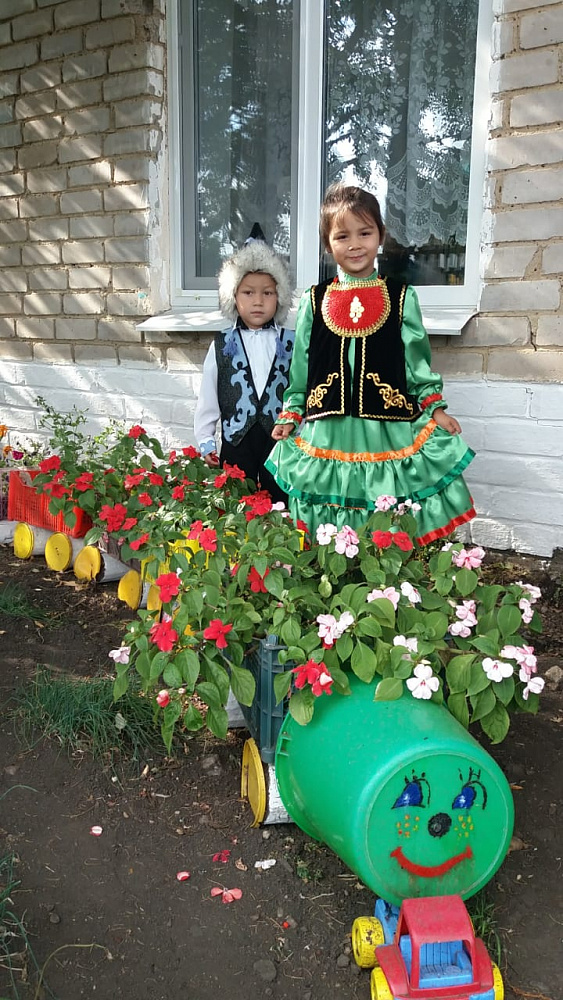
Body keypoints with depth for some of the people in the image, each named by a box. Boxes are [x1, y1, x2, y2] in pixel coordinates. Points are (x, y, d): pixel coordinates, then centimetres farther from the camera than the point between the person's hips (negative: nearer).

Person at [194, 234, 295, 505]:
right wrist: (205, 440, 4)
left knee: (277, 502, 9)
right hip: (237, 438, 1)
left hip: (280, 437, 0)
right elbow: (208, 395, 4)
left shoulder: (291, 342, -1)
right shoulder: (222, 345, 0)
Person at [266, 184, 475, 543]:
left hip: (387, 432, -1)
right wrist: (291, 416, 11)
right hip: (327, 435, 1)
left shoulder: (402, 297, 5)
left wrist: (435, 409, 2)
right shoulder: (315, 300, 8)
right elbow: (301, 366, 13)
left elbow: (418, 361, 8)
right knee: (328, 541, 7)